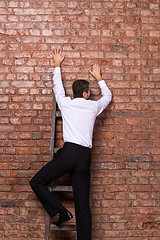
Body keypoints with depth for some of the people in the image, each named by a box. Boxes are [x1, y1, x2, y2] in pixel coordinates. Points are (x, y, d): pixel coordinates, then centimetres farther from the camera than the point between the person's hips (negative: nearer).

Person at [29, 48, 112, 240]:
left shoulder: (65, 102, 9)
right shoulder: (94, 106, 13)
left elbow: (57, 85, 29)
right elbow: (108, 96, 35)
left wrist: (57, 64, 44)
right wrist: (99, 77, 48)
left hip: (69, 152, -3)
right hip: (85, 156, 3)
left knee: (37, 182, 9)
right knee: (83, 204, 6)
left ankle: (61, 212, -1)